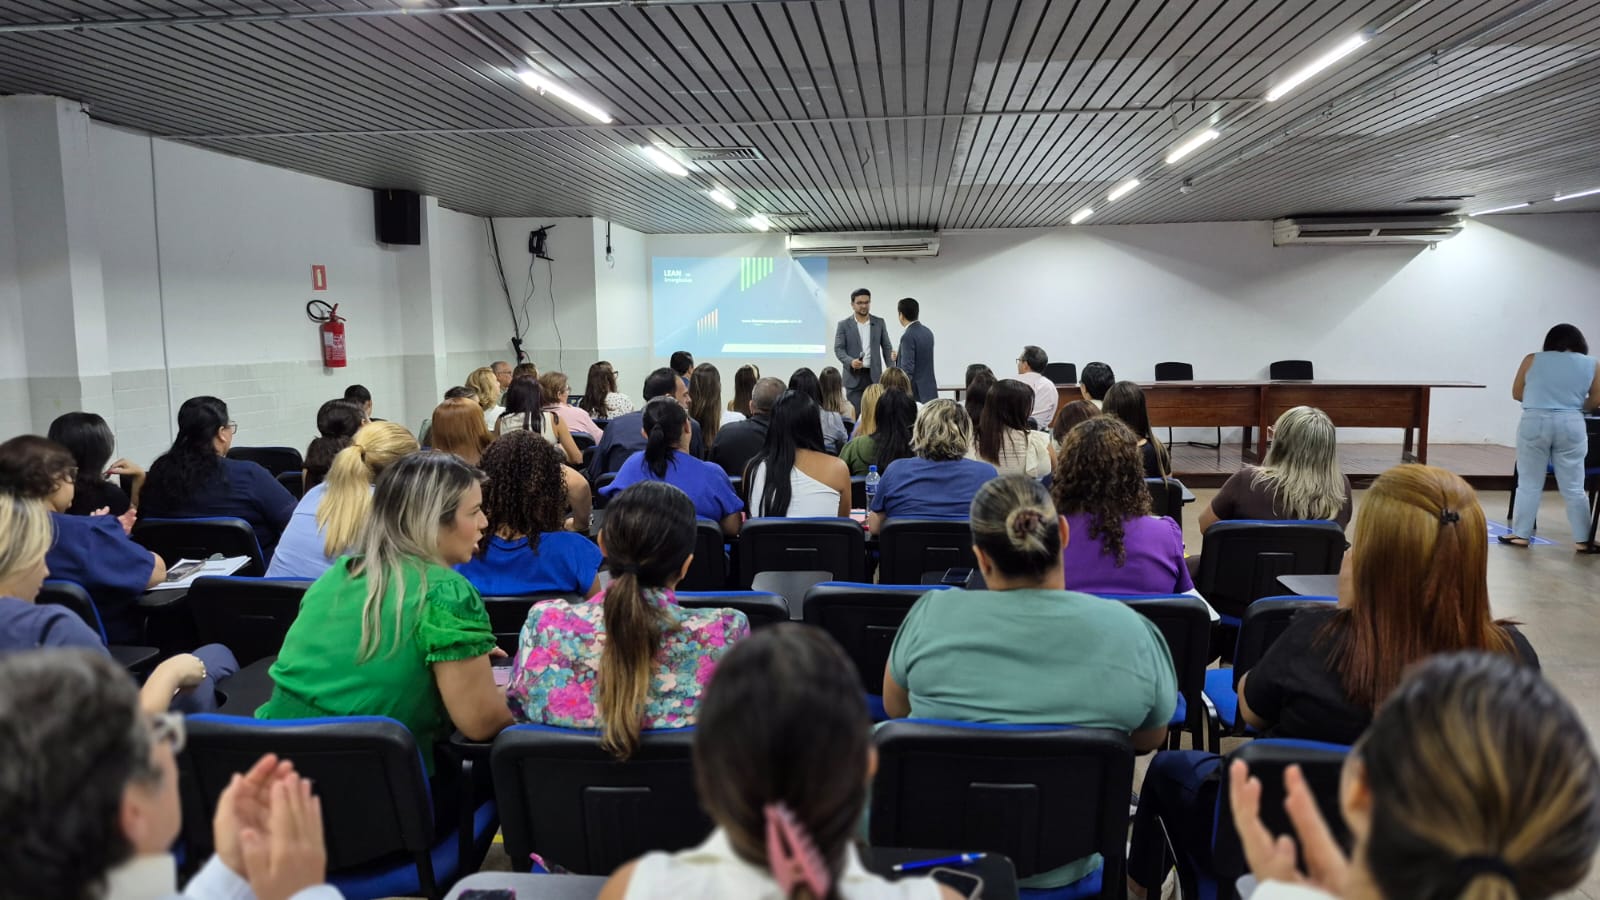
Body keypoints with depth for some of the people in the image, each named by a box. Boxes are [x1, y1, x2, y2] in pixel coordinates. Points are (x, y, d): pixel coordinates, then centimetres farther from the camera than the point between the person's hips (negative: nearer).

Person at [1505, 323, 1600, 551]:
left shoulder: (1532, 360, 4)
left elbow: (1517, 393, 9)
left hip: (1534, 423, -1)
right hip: (1571, 425, 1)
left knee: (1529, 484, 8)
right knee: (1573, 488, 8)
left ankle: (1520, 535, 11)